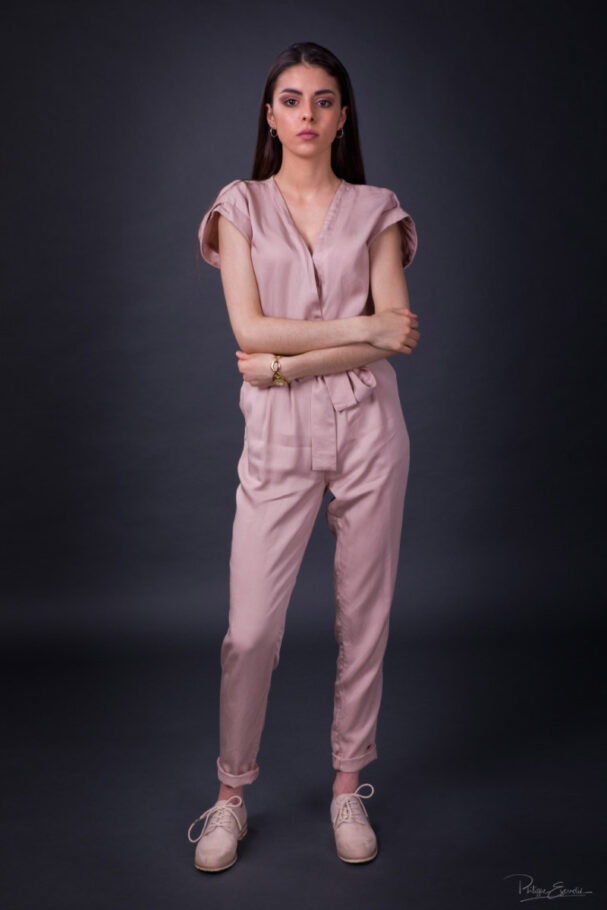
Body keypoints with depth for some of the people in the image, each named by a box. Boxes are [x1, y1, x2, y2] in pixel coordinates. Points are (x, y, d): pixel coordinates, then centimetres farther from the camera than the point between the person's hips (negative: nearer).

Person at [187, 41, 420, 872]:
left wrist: (287, 363, -11)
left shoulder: (375, 209, 8)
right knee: (251, 628, -2)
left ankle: (349, 788, 25)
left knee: (364, 617, 7)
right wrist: (364, 327, -10)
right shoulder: (241, 205, 6)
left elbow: (396, 334, -4)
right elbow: (250, 327, -7)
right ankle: (231, 795, 19)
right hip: (279, 435, -1)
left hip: (367, 427, 1)